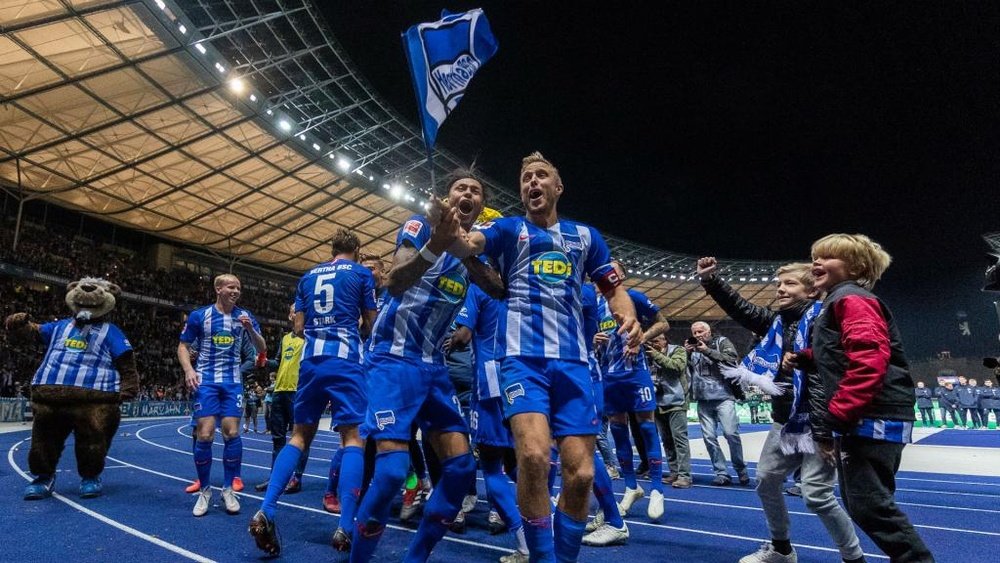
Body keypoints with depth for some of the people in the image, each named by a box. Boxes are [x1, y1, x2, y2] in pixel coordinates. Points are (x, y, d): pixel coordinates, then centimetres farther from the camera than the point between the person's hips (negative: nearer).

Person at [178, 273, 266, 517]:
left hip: (232, 381, 1)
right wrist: (189, 370, -13)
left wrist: (250, 329, -17)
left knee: (231, 433, -6)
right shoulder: (199, 315, -1)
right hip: (206, 380, -1)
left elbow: (262, 349, 2)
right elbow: (183, 346, 4)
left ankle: (228, 489, 8)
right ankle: (205, 491, 10)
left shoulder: (245, 316, 3)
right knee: (204, 435, -8)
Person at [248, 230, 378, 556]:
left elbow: (299, 328, 15)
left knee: (300, 436, 13)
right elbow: (371, 326, 8)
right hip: (345, 359, -4)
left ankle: (266, 511, 2)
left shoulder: (308, 276, 17)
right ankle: (345, 528, -12)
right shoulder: (361, 273, 6)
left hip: (311, 360, 4)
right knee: (352, 437, -5)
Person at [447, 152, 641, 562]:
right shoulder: (508, 229, 8)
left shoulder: (586, 236, 16)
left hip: (573, 361, 3)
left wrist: (628, 317, -5)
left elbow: (614, 289, 18)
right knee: (533, 456, -23)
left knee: (580, 474, 0)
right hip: (523, 356, -2)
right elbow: (468, 245, -12)